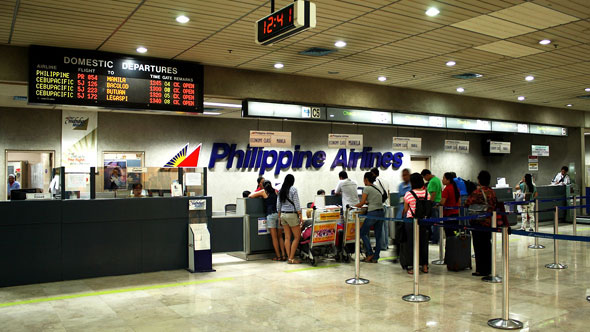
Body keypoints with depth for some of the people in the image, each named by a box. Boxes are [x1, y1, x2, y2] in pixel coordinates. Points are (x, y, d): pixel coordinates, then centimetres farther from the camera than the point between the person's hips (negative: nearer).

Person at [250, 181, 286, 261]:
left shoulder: (263, 192, 9)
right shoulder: (276, 191, 16)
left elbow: (250, 196, 12)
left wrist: (258, 195, 29)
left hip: (270, 215, -3)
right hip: (279, 214, 3)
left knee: (274, 237, -1)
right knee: (280, 237, 10)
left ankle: (278, 256, -2)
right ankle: (283, 255, 3)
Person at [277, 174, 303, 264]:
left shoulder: (281, 191, 8)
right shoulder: (293, 189, -9)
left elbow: (278, 205, 11)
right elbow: (296, 204, -12)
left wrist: (279, 217, 19)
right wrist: (300, 216, -8)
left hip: (283, 215, 6)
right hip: (292, 215, -6)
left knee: (287, 237, 8)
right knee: (297, 237, 1)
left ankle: (289, 257, 9)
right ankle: (291, 258, -3)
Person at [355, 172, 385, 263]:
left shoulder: (367, 188, -6)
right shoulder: (378, 188, 16)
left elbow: (361, 203, -7)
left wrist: (354, 206, 8)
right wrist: (367, 202, 25)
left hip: (372, 213, -7)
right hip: (381, 212, 7)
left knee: (363, 233, 9)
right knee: (378, 236, 8)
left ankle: (370, 253, 4)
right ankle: (375, 257, 12)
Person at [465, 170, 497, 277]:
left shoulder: (477, 192, -15)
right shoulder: (492, 192, 5)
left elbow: (467, 204, -17)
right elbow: (495, 205, 12)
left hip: (479, 222, -6)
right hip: (489, 221, 7)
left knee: (479, 245, 0)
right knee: (487, 244, 14)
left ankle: (481, 270, 2)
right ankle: (488, 268, 20)